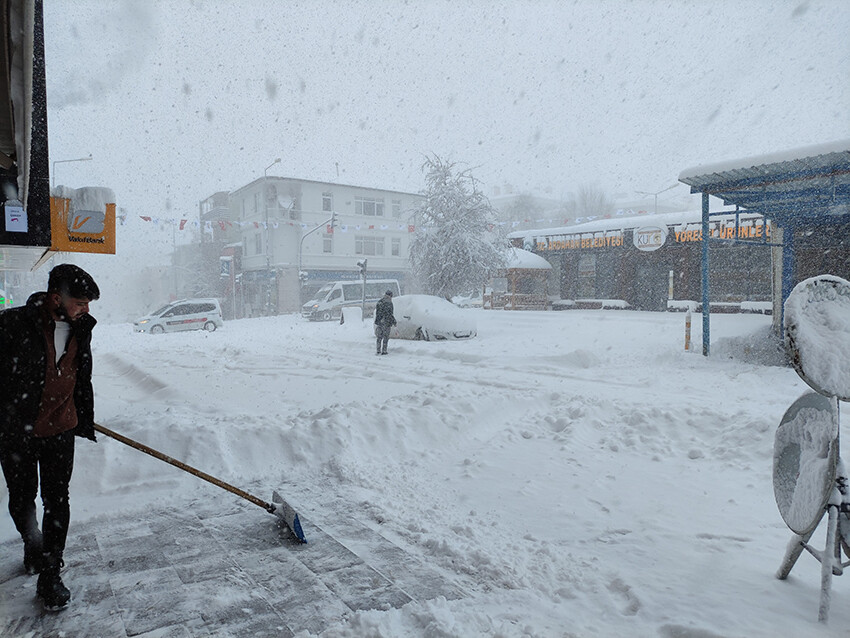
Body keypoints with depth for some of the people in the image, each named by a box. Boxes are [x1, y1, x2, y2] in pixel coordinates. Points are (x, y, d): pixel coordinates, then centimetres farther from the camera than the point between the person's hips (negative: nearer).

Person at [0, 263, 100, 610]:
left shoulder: (80, 328, 0)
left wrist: (85, 421, 18)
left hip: (61, 428, 3)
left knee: (56, 500, 6)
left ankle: (50, 575, 18)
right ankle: (33, 544, 44)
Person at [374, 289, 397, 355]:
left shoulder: (379, 302, 6)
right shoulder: (389, 303, -12)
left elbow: (375, 312, 8)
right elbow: (390, 314, -14)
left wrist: (376, 322, 14)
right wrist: (394, 322, -3)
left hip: (379, 322, 5)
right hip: (386, 322, -5)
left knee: (379, 337, 12)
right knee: (385, 337, 5)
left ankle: (378, 351, 10)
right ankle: (384, 351, 6)